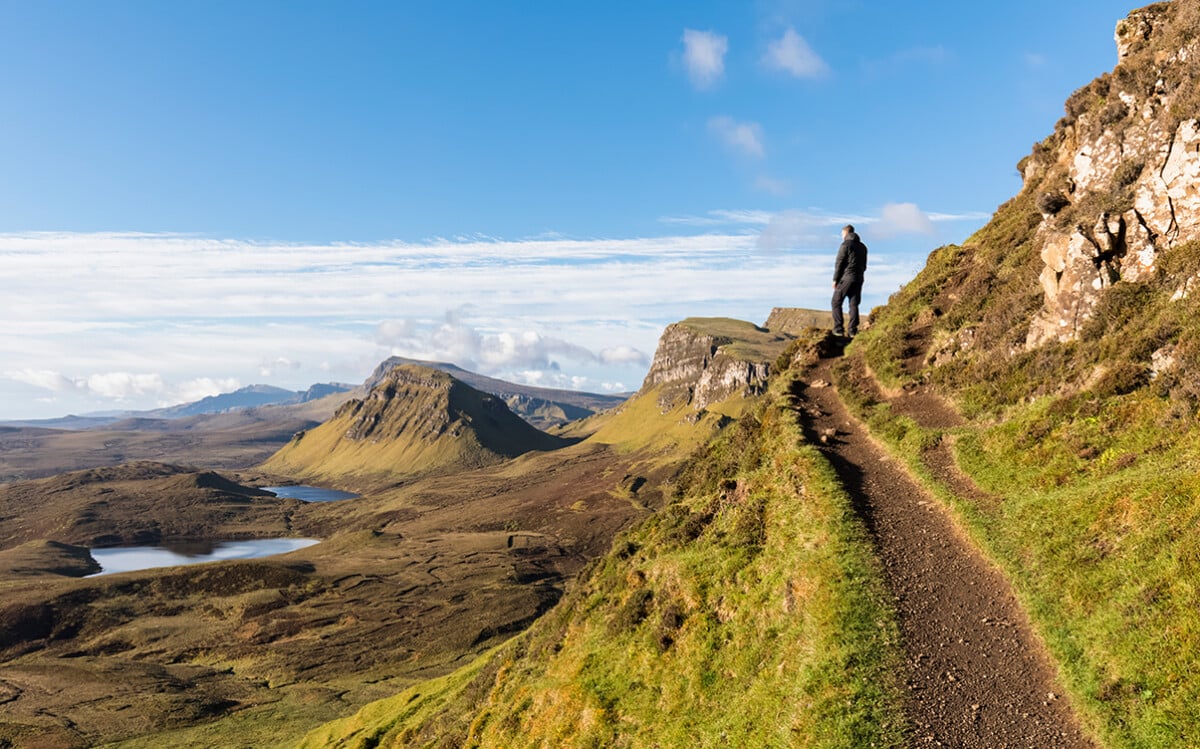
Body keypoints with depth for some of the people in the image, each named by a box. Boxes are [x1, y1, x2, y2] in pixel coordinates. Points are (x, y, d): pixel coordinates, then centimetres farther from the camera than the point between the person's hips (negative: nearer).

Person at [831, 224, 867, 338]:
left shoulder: (846, 245, -8)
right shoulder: (863, 246, 16)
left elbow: (839, 263, -11)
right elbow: (864, 265, 19)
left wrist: (835, 279, -7)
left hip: (846, 278, -6)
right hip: (858, 279, 7)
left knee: (836, 303, 2)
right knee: (854, 304, 7)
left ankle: (839, 329, -4)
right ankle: (852, 330, 1)